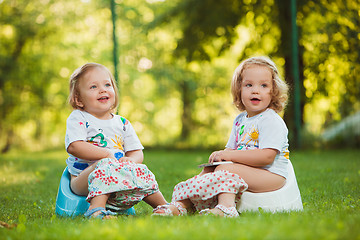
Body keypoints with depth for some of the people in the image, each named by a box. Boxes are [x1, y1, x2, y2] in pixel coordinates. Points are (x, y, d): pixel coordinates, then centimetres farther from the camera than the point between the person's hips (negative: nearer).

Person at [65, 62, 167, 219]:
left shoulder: (122, 123, 15)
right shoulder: (77, 119, 1)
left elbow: (137, 153, 12)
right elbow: (74, 147, -15)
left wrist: (130, 161, -14)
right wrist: (108, 154, -18)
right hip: (82, 180, -5)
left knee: (140, 171, -17)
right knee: (105, 165, -33)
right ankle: (97, 209, -46)